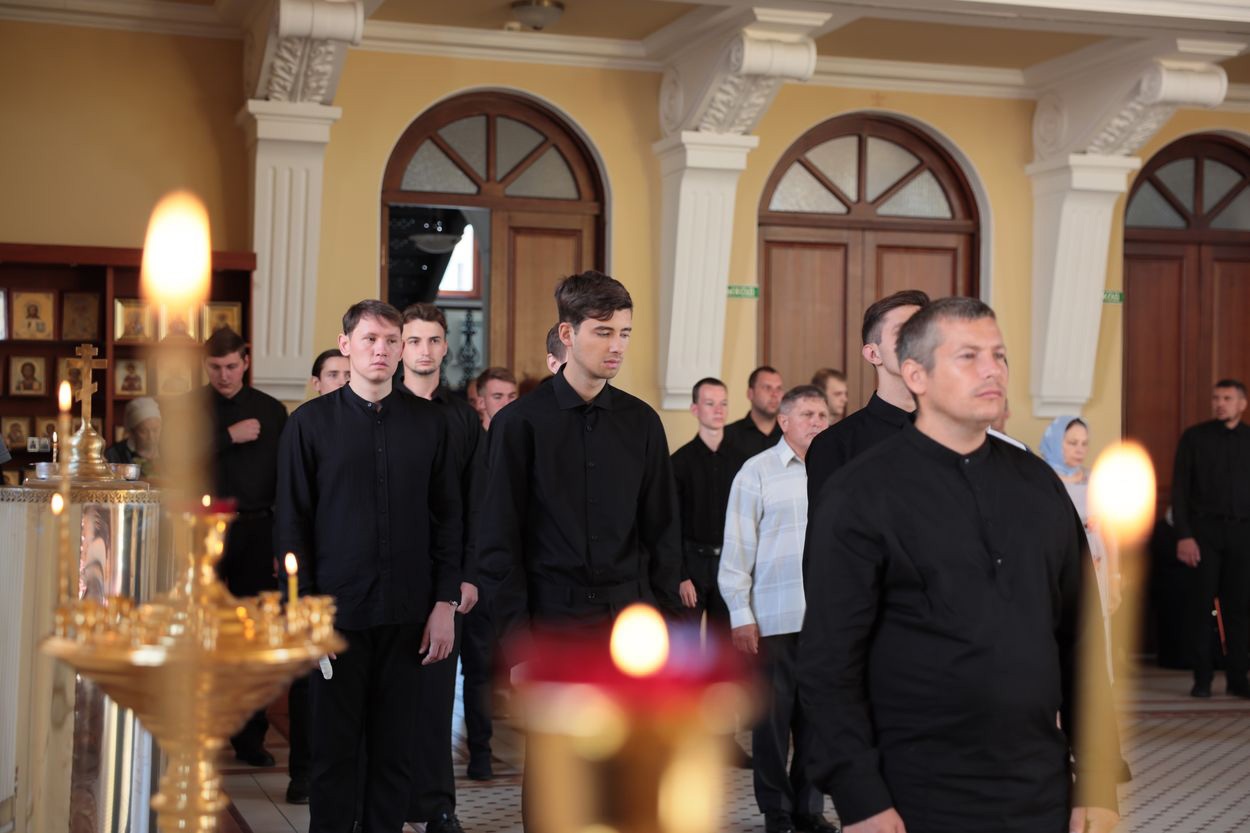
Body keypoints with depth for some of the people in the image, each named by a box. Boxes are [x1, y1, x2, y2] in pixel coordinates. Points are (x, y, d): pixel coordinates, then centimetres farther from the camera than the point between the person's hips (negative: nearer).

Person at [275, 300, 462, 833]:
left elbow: (447, 518, 6)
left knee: (395, 749, 7)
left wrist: (446, 602, 1)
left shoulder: (429, 422, 5)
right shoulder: (311, 423, 1)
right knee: (335, 749, 5)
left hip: (407, 613, 2)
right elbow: (292, 523, 0)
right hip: (337, 612, -1)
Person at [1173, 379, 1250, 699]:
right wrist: (1183, 536, -9)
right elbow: (1180, 489, 1)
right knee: (1201, 604, -2)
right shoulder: (1194, 437, 4)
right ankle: (1202, 678, 4)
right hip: (1204, 530, -1)